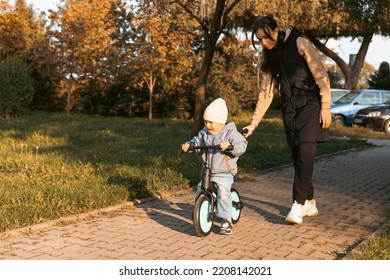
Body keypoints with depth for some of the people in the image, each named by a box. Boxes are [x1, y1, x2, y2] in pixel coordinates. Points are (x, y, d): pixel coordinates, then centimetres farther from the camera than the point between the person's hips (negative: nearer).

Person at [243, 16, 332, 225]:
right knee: (297, 157, 4)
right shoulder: (269, 55, 7)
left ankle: (298, 205, -15)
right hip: (290, 109, 6)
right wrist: (253, 123, 2)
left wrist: (325, 108, -14)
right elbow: (265, 92, 8)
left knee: (305, 153, -17)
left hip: (311, 105, -6)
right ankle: (310, 204, 15)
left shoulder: (299, 43, -11)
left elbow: (321, 76, -11)